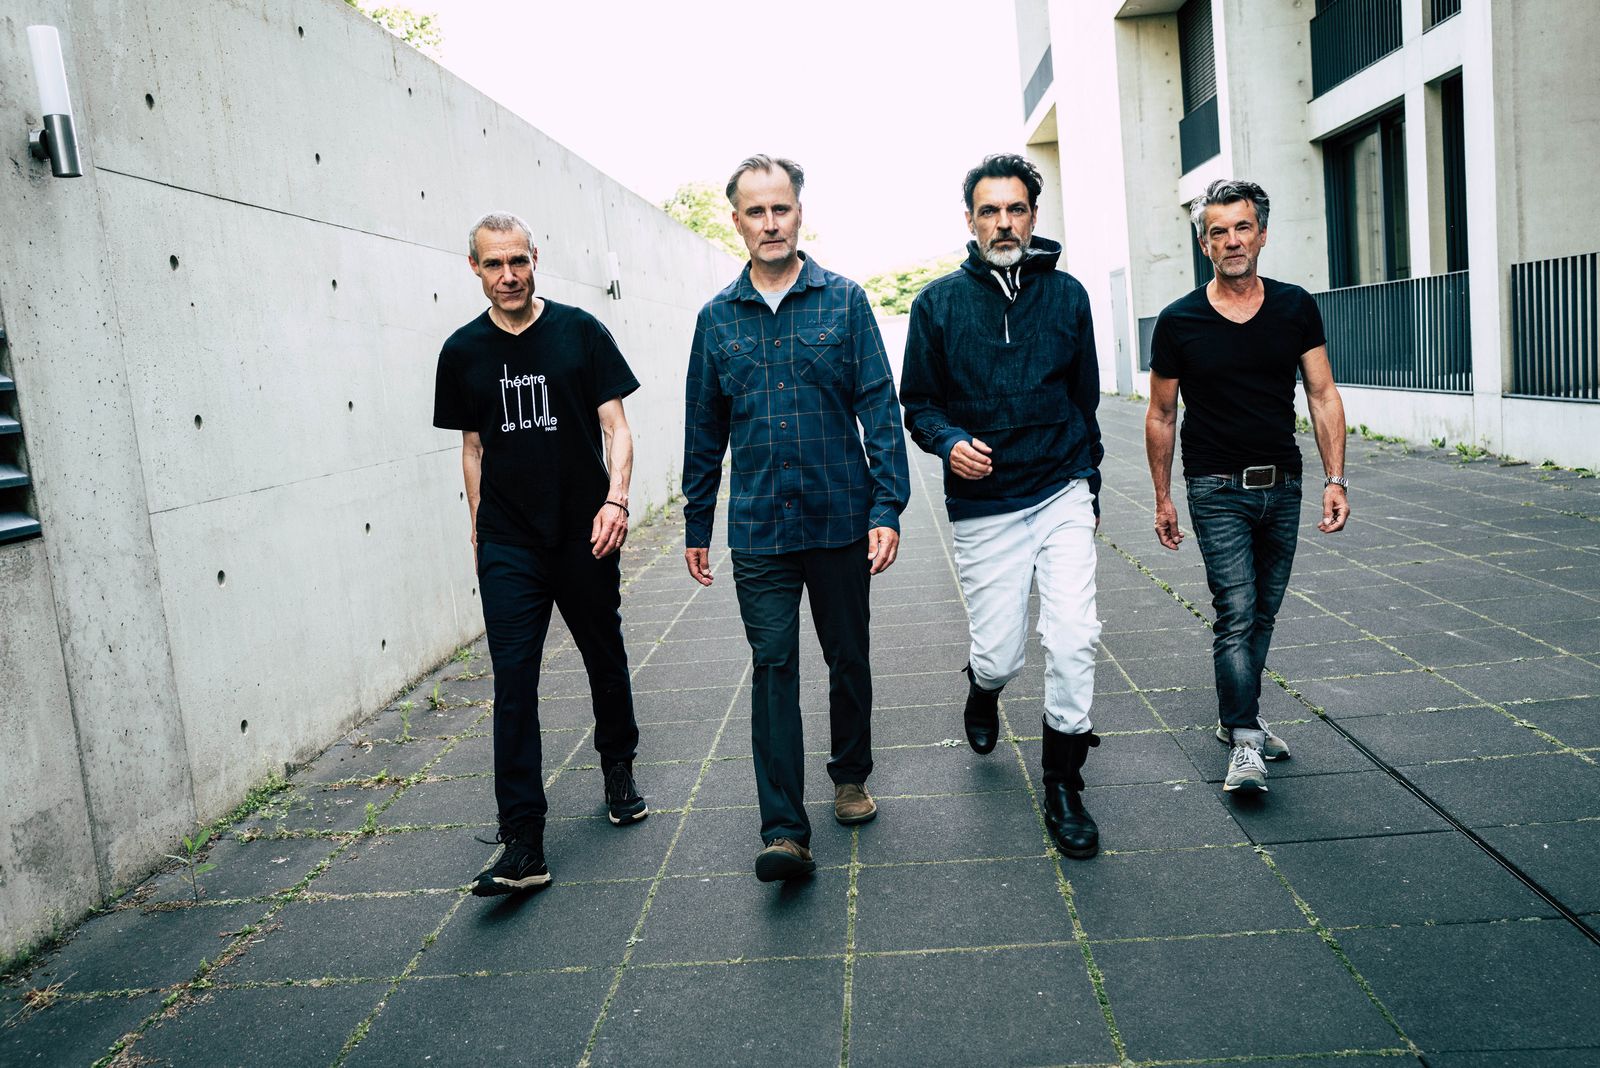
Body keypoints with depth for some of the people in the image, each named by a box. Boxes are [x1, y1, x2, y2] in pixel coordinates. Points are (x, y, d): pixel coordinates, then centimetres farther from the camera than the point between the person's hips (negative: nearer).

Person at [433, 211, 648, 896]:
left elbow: (615, 426, -2)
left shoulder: (580, 331, -1)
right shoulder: (463, 352, 5)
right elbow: (473, 448, 14)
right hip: (507, 548, 1)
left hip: (585, 535, 0)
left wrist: (616, 499, -17)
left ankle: (618, 773, 39)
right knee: (513, 685, -6)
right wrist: (479, 531, 13)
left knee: (606, 663, 14)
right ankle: (523, 845, -5)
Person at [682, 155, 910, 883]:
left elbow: (879, 407, -2)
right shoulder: (717, 317, 5)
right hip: (758, 528, 1)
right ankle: (784, 832, -2)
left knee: (848, 657, 13)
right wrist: (695, 526, 12)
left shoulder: (844, 300, 0)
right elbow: (703, 431, 11)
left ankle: (851, 775, 36)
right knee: (772, 667, -4)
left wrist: (888, 507, -10)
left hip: (840, 520, 0)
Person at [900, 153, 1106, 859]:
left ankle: (1063, 786, 9)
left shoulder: (1066, 295, 5)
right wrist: (949, 443, -16)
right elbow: (918, 401, 5)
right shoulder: (939, 302, 0)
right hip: (984, 507, -1)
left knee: (1074, 638, -10)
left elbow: (1085, 397, 15)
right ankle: (982, 688, 42)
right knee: (1000, 655, 2)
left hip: (1063, 495, 1)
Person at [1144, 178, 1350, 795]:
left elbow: (1323, 396, 3)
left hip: (1282, 488, 4)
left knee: (1263, 614, 12)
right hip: (1217, 490, -3)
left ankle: (1235, 717, 27)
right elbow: (1161, 416, 3)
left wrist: (1335, 479, -6)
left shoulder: (1296, 309, 1)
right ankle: (1244, 744, -9)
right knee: (1236, 614, -11)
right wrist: (1162, 499, 4)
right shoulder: (1179, 322, -5)